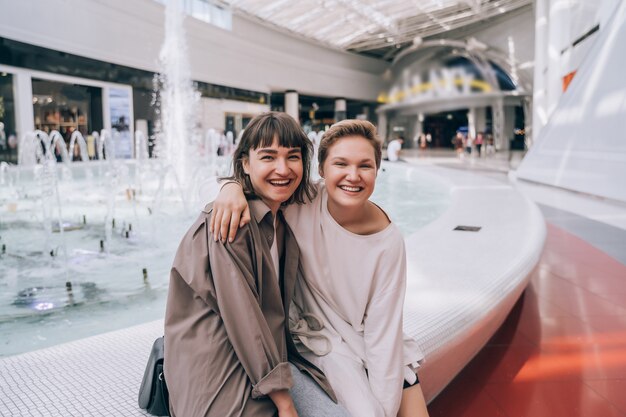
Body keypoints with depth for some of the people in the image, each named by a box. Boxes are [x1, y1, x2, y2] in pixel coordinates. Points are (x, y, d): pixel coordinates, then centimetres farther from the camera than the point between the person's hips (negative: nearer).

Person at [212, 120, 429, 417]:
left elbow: (382, 329, -15)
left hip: (382, 348, 2)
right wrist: (232, 187, -31)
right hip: (324, 338, -1)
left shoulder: (388, 241, -19)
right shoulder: (305, 200, -18)